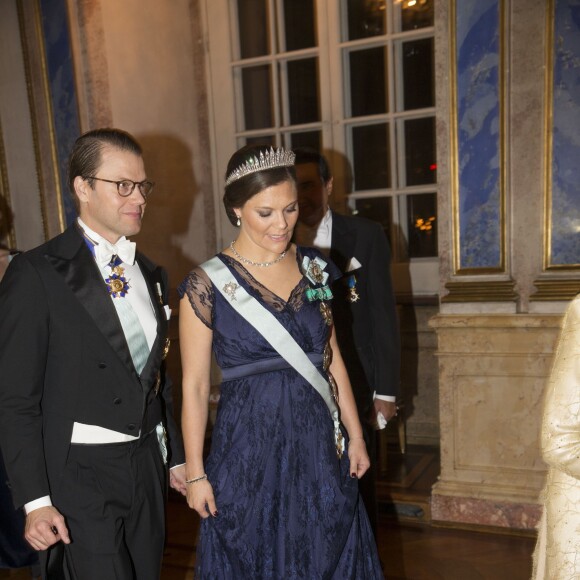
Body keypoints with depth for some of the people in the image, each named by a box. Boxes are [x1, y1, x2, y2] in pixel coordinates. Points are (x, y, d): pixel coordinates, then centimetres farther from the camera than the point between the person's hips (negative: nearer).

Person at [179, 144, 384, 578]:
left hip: (319, 444, 4)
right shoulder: (207, 284, -11)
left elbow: (332, 358, 8)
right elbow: (195, 385, -7)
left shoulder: (313, 268, 1)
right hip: (250, 447, -4)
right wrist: (195, 472, -4)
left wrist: (356, 436, 9)